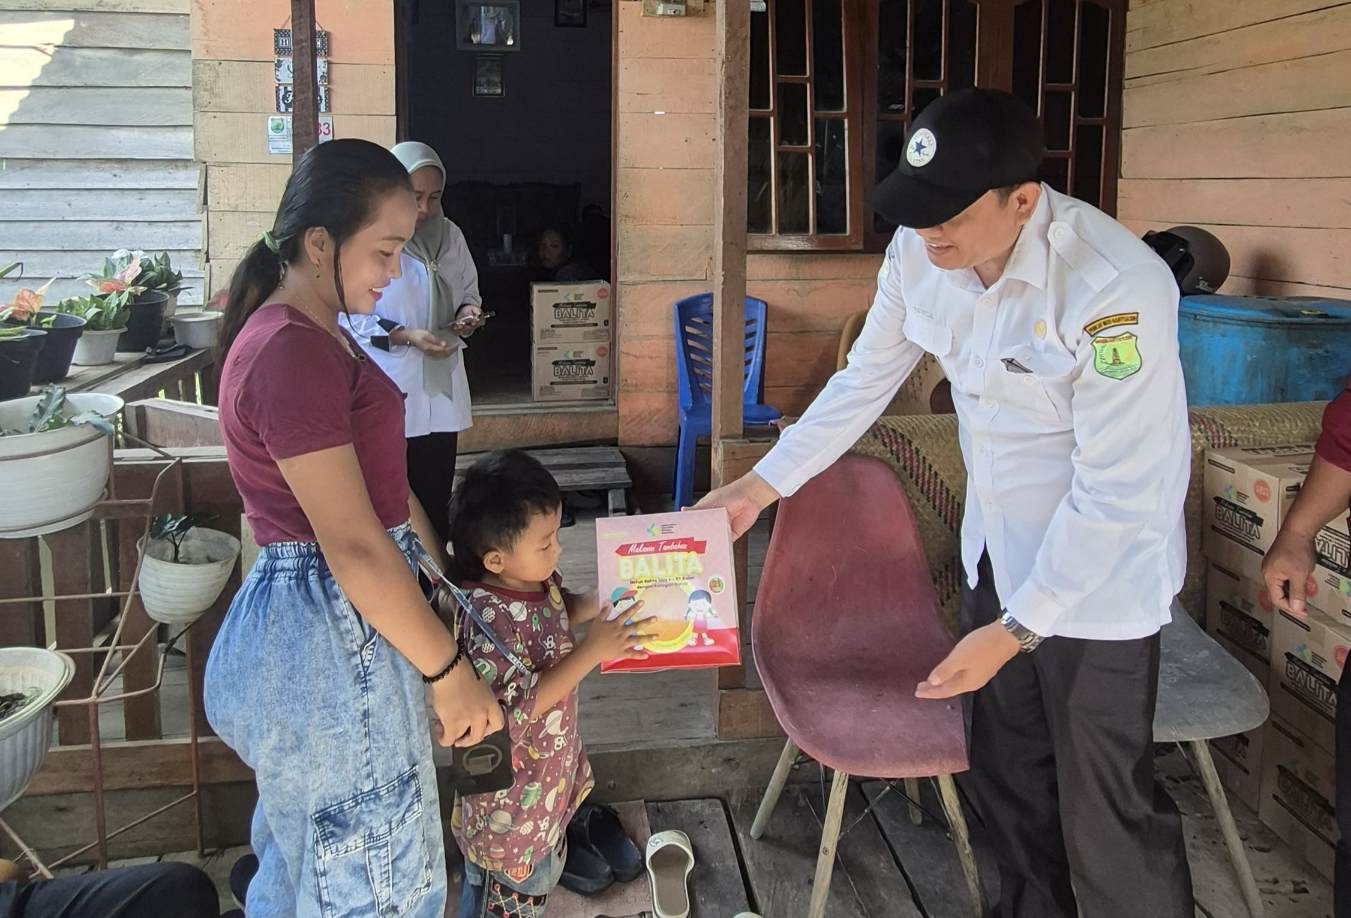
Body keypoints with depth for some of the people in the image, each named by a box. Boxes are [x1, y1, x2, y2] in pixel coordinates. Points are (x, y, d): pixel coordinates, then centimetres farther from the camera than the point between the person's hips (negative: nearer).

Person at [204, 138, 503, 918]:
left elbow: (381, 483, 16)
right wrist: (451, 674, -17)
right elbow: (352, 546, -24)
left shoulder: (315, 335, 11)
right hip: (328, 638, -10)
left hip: (342, 623, 10)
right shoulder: (291, 354, -22)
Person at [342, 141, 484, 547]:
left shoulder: (449, 234, 8)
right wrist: (405, 336, -20)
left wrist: (468, 312, -3)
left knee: (436, 496, 10)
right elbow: (348, 315, -10)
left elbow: (468, 291, 19)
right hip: (389, 392, -5)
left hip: (441, 390, 5)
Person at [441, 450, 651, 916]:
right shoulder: (488, 622, -36)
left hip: (552, 764, 8)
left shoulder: (536, 577, -11)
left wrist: (596, 604, -10)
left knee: (544, 872, 30)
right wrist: (594, 651, -33)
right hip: (511, 794, -8)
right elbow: (520, 708, -32)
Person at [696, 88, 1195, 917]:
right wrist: (760, 486, 1)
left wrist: (1014, 630, -25)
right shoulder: (920, 252, -11)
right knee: (1006, 772, 22)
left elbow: (1116, 490, -26)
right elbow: (866, 381, 3)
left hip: (1101, 572, -6)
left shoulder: (1118, 287, -30)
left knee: (1106, 810, 4)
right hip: (997, 550, 7)